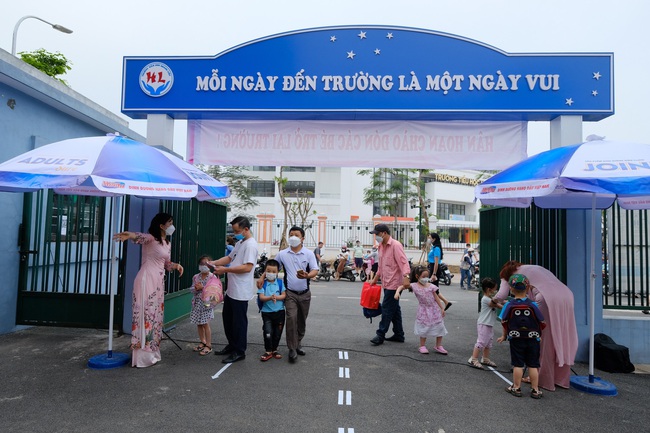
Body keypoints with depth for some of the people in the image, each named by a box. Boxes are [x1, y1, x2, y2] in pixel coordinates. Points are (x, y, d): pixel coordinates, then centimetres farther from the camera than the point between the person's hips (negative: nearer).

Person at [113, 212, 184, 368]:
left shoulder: (167, 244, 16)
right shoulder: (150, 238, -8)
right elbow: (141, 237, -33)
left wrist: (176, 265, 2)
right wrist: (131, 235, -56)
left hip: (159, 282, 8)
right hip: (147, 280, -8)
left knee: (155, 315, 12)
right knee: (146, 314, -6)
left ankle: (151, 351, 23)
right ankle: (142, 355, 1)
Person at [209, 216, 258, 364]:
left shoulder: (250, 245, -19)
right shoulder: (240, 243, 13)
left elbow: (247, 267, -26)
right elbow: (230, 258, 19)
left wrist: (225, 269, -22)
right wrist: (213, 263, 3)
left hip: (240, 292, -10)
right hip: (231, 289, 10)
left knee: (239, 322, 3)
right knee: (227, 318, 21)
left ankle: (239, 352, 17)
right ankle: (232, 345, 37)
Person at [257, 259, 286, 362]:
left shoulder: (280, 282, 1)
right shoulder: (263, 284, -3)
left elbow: (284, 295, -4)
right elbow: (261, 297, -12)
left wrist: (277, 297, -22)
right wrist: (270, 297, -30)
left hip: (279, 312, 2)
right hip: (266, 312, -2)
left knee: (277, 333, 11)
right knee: (268, 333, -6)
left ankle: (274, 350, 28)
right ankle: (268, 351, 11)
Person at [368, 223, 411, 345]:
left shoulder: (395, 245, -14)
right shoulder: (381, 246, 13)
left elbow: (403, 262, -23)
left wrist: (406, 276, -35)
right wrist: (375, 278, 25)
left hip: (394, 283, -9)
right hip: (387, 283, 9)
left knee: (387, 309, -5)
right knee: (394, 309, 14)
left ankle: (380, 335, 2)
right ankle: (399, 335, 22)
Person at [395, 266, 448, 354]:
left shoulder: (431, 286, -5)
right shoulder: (414, 286, -9)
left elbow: (436, 298, 1)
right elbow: (401, 287, -10)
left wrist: (442, 308, 1)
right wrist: (397, 292, -30)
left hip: (434, 309, 2)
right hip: (423, 310, -2)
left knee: (439, 327, 6)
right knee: (424, 328, 4)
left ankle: (438, 346, 21)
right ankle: (422, 346, 19)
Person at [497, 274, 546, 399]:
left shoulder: (509, 305, -7)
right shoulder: (533, 305, -8)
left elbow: (504, 323, 0)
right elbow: (542, 322, -2)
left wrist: (504, 336, 16)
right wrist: (538, 333, 17)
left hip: (516, 339, 0)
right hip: (532, 339, 0)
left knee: (517, 364, 8)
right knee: (533, 365, 9)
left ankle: (516, 388, 16)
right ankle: (535, 390, 16)